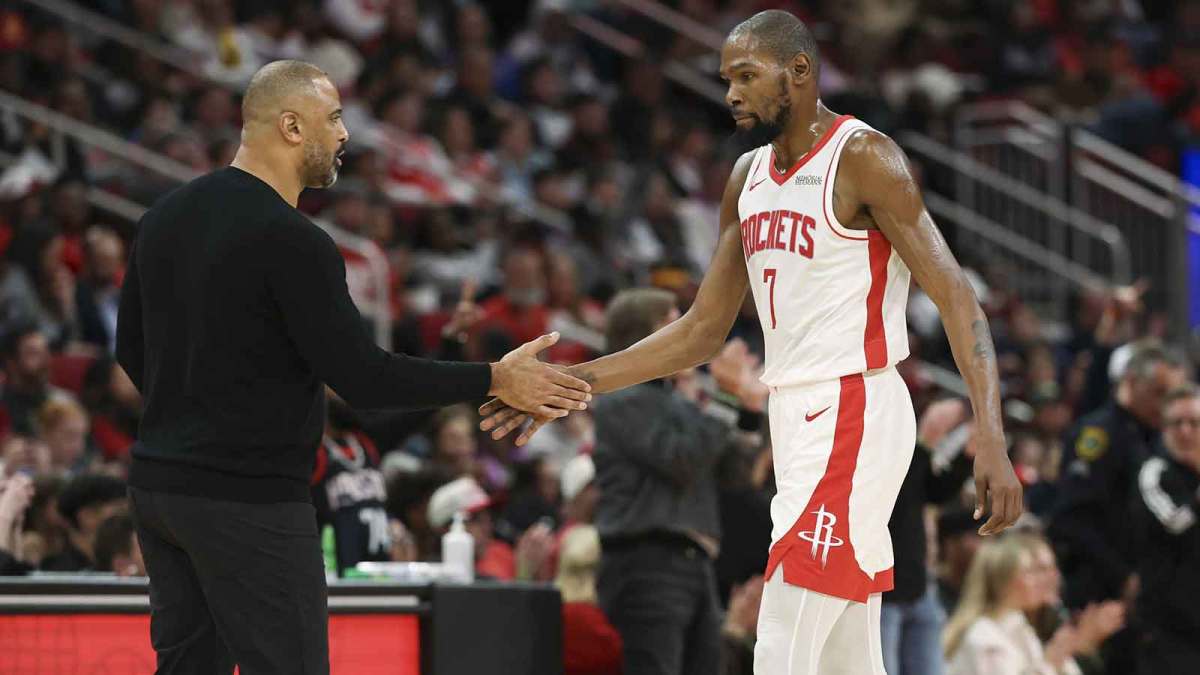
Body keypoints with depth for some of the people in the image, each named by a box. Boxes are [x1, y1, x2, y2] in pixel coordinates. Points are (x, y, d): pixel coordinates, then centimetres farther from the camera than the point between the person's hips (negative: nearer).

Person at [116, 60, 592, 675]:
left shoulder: (164, 219, 9)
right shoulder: (291, 242, -16)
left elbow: (132, 349, 18)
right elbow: (361, 377, -17)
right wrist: (495, 381, -11)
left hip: (157, 485, 9)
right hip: (249, 502, -9)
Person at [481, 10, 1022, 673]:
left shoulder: (864, 158, -11)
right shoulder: (748, 178, 14)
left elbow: (956, 298, -17)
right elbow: (703, 331, 18)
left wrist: (991, 441, -28)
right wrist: (569, 384, 10)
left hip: (853, 413, -8)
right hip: (795, 417, 8)